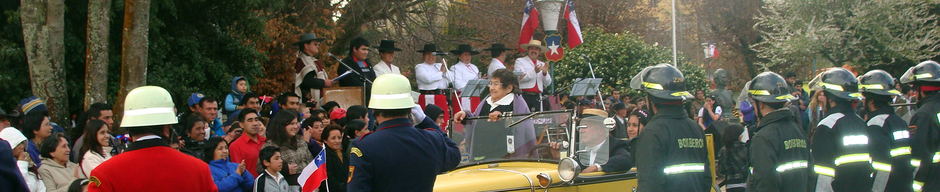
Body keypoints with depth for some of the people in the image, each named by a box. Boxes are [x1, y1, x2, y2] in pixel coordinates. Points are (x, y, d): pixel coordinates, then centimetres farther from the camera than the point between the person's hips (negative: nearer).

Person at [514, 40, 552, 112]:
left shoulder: (542, 64, 21)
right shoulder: (520, 61, 8)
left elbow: (548, 83, 13)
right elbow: (520, 77, -9)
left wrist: (545, 73, -6)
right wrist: (534, 72, -17)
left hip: (537, 97, 4)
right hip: (524, 95, -4)